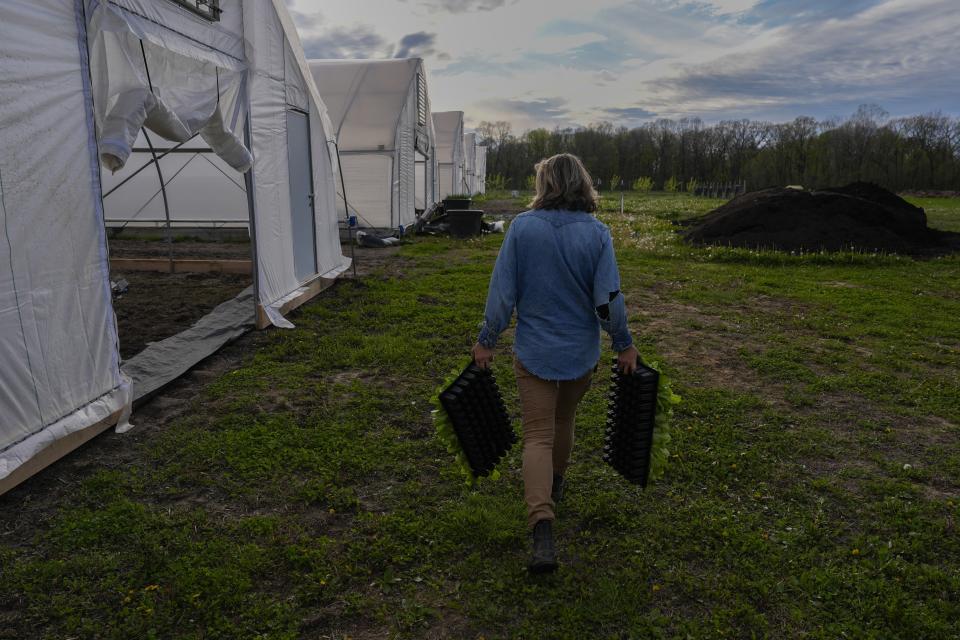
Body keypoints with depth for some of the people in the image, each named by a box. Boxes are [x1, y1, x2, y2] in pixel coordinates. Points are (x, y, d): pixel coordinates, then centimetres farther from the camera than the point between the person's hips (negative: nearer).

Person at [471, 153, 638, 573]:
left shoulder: (522, 227, -10)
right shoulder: (597, 233, -9)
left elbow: (502, 291, -9)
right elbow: (608, 298, -9)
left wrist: (486, 340, 2)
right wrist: (624, 344, 4)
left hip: (534, 350, -2)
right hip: (582, 352, 2)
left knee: (537, 436, 1)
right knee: (564, 421, 25)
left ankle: (543, 531, -12)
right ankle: (554, 485, 47)